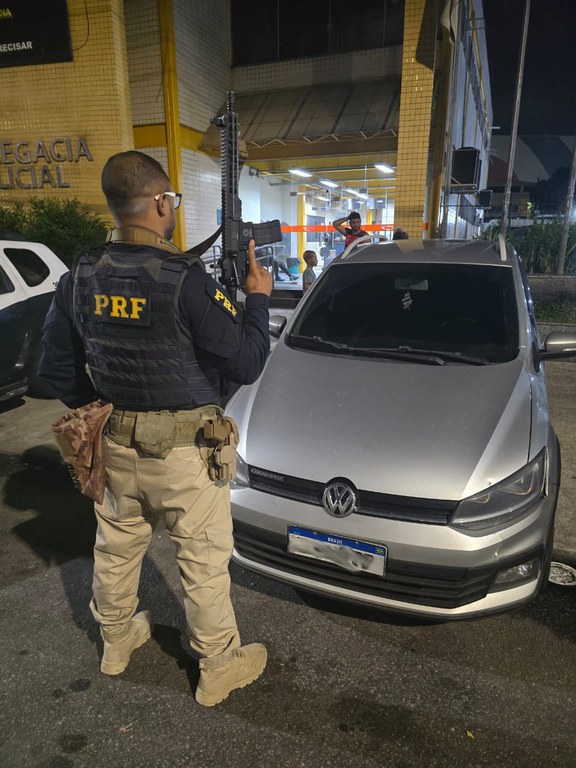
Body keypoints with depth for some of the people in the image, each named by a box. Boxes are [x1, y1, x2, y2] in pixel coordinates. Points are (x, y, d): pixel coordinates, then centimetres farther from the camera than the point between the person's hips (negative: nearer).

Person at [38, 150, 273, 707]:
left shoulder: (81, 278, -3)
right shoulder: (185, 279, -22)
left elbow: (56, 369, 5)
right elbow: (246, 363, -16)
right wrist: (258, 298, -3)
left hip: (114, 445, 6)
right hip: (184, 450, -6)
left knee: (116, 547, 24)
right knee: (204, 560, 12)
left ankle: (117, 639, 49)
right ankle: (219, 667, 32)